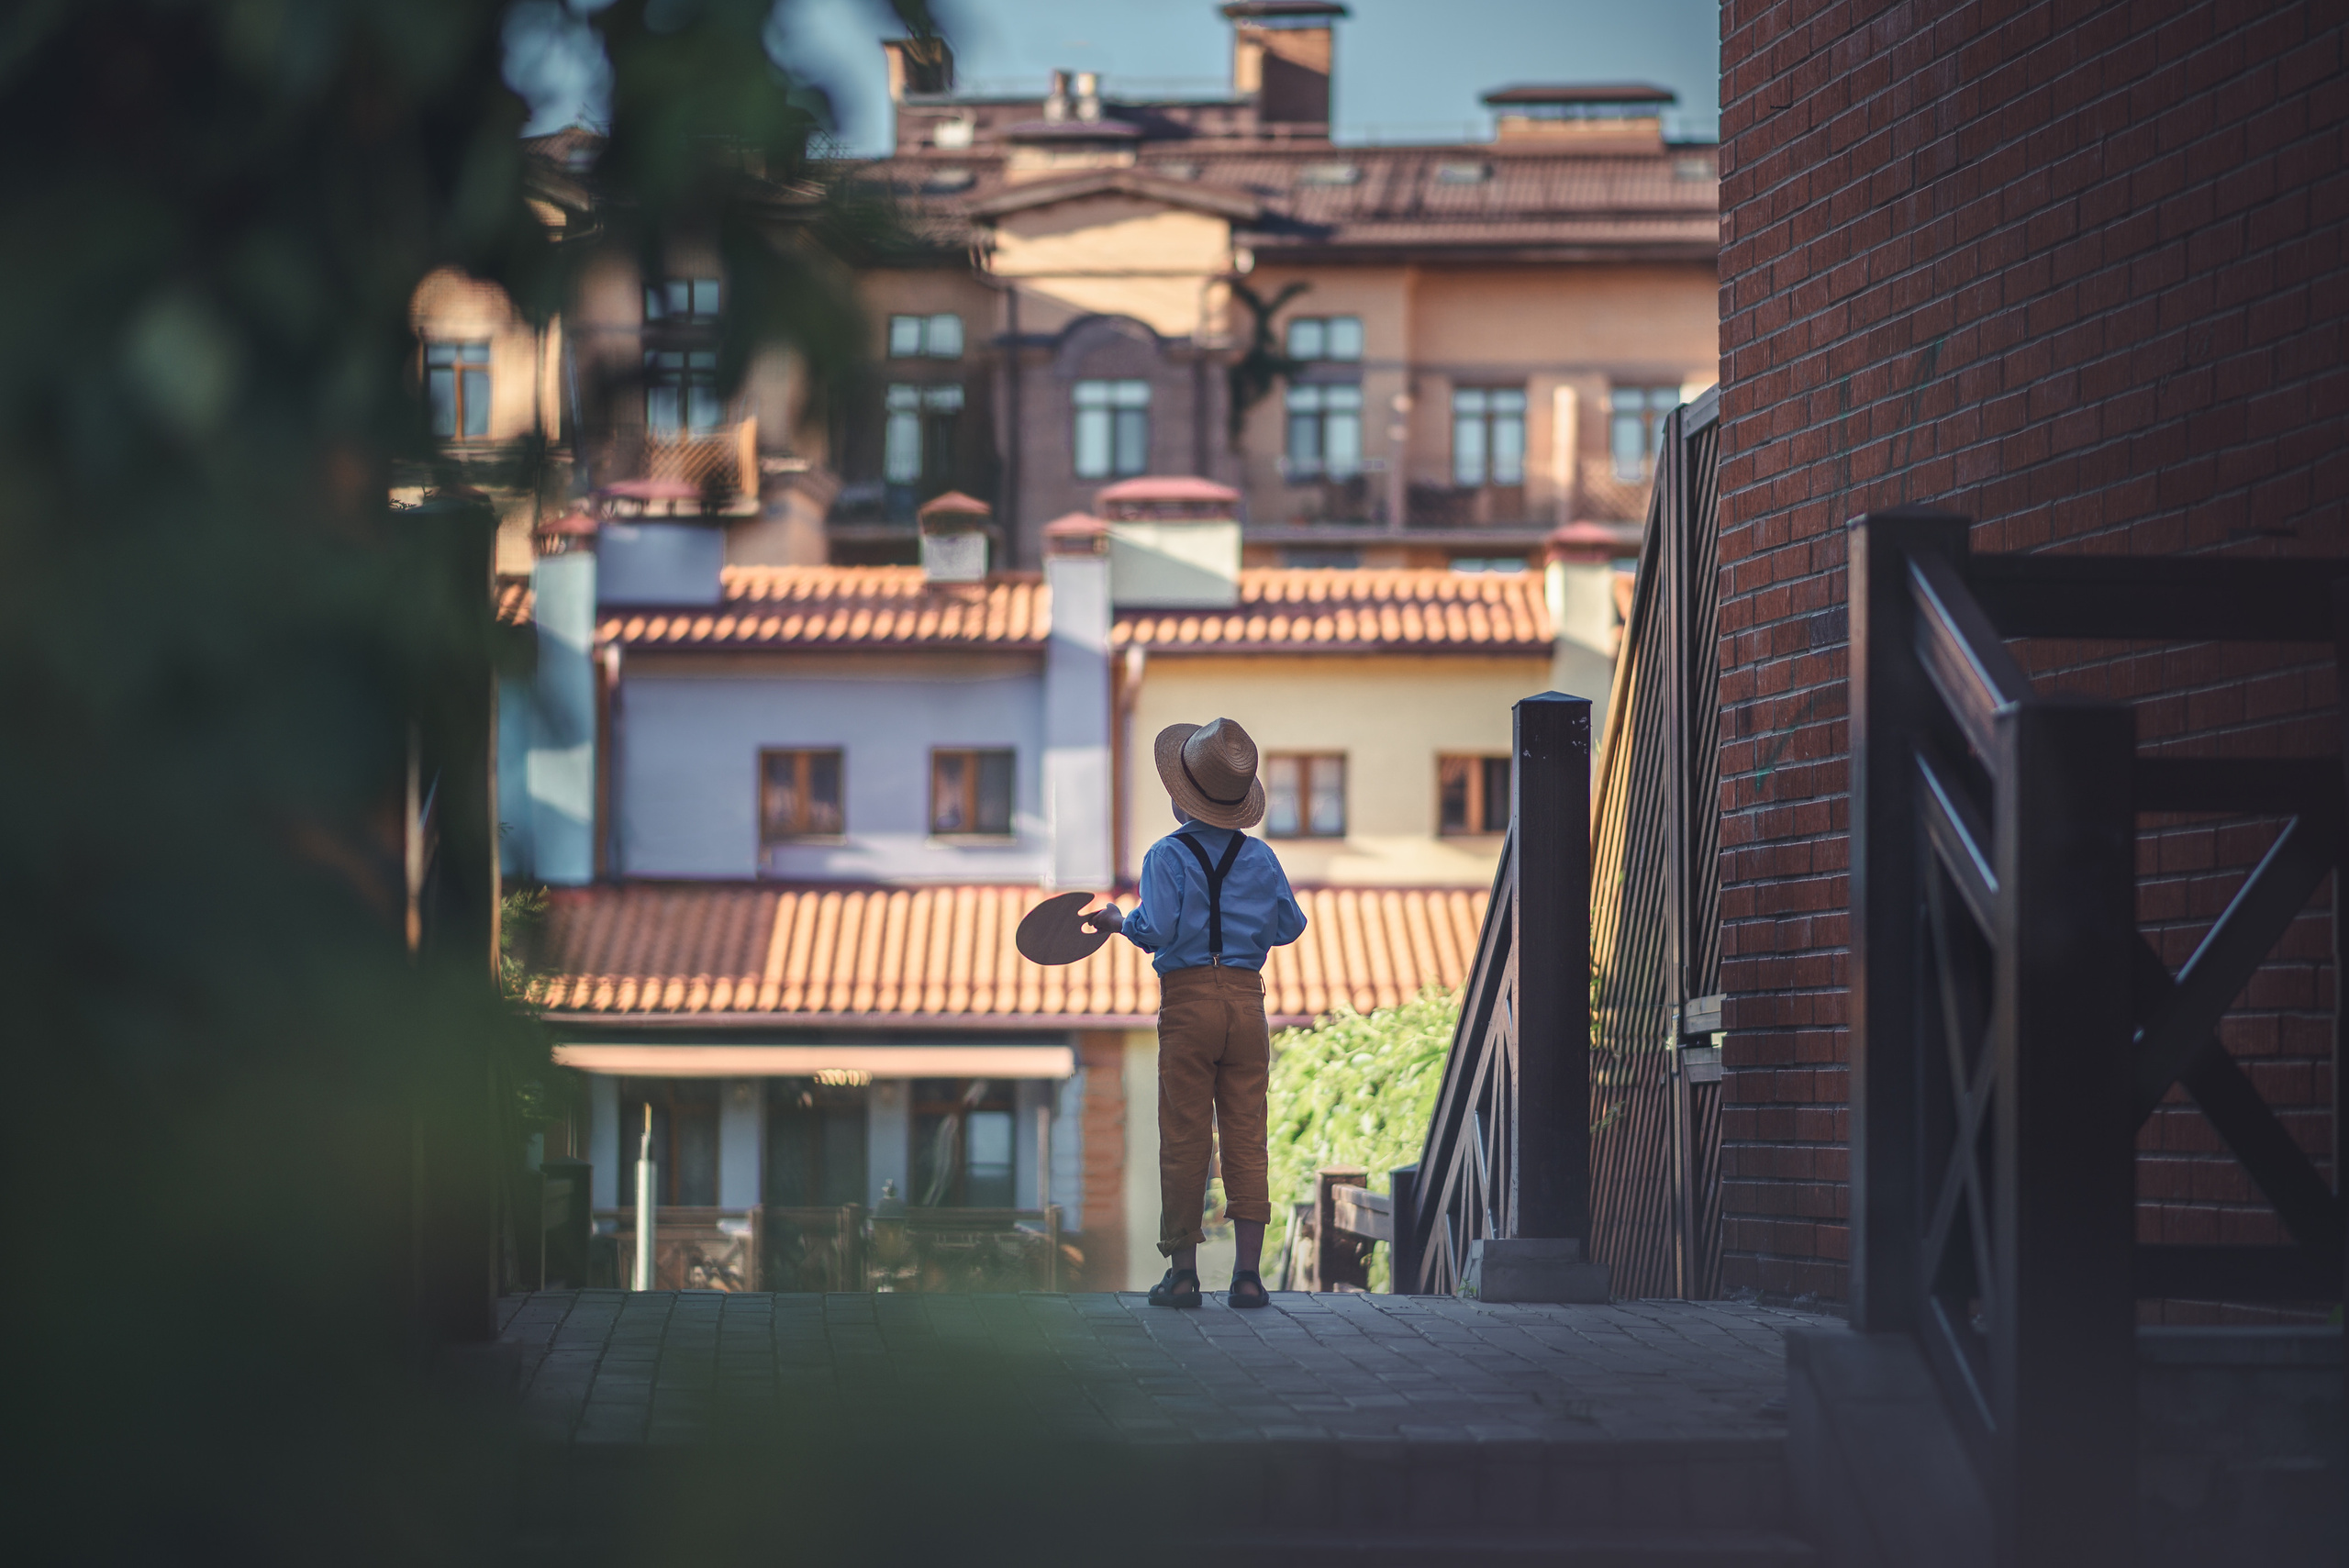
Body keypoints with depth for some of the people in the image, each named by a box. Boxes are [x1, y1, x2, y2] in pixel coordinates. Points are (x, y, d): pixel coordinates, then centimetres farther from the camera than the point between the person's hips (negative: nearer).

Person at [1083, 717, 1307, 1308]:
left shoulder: (1168, 855, -6)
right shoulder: (1261, 856, 6)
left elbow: (1156, 931, -16)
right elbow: (1290, 926, 13)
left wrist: (1118, 920, 4)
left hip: (1188, 1003, -3)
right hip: (1247, 1001, 3)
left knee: (1185, 1142, 1)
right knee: (1247, 1140, 3)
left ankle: (1183, 1274, 2)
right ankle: (1248, 1274, -1)